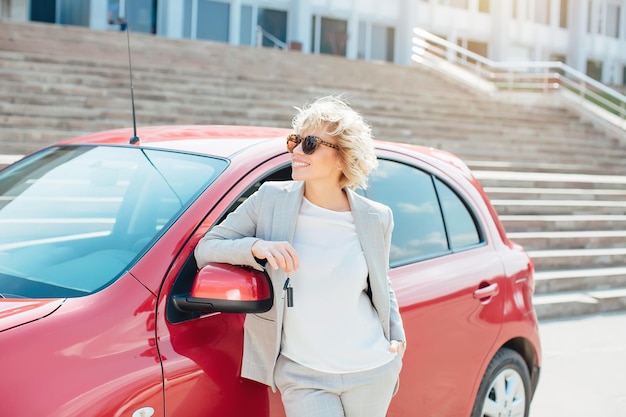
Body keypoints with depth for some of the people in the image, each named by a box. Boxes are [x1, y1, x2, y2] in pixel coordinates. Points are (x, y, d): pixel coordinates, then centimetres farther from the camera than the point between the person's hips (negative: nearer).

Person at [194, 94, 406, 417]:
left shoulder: (375, 219, 0)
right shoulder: (270, 200, -4)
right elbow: (204, 250, -4)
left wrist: (397, 335, 4)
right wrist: (256, 246, -20)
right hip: (302, 375, -2)